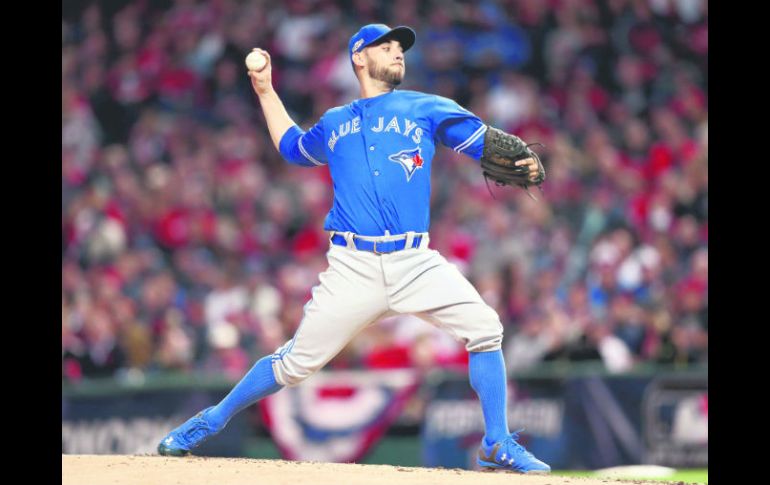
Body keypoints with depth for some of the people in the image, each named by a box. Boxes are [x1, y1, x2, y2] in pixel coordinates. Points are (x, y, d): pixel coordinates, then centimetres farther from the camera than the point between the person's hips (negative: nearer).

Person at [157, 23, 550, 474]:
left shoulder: (426, 109, 12)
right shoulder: (334, 123, 19)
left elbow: (485, 141, 3)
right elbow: (292, 146, 39)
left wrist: (521, 162, -18)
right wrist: (266, 91, 37)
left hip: (416, 263, 0)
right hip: (354, 267, 0)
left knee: (484, 330, -18)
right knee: (296, 362, -2)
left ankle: (498, 445, -7)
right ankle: (210, 422, 17)